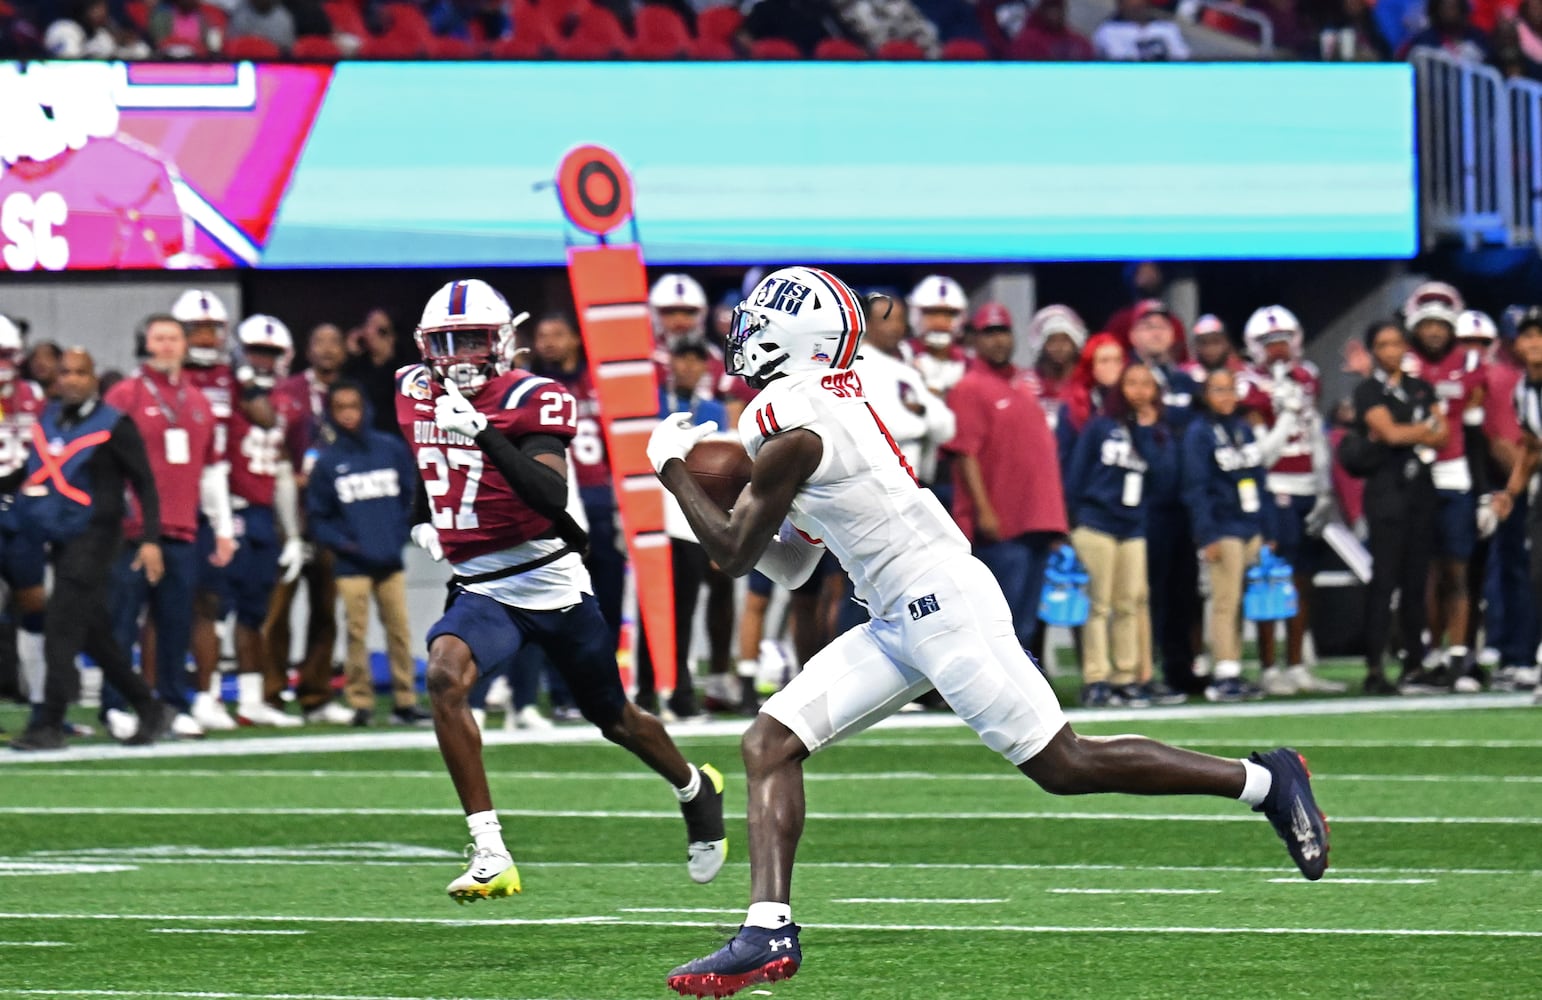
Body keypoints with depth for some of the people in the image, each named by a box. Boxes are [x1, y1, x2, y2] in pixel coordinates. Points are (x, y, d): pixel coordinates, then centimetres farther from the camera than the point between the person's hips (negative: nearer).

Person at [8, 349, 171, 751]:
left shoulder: (113, 427, -8)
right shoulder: (47, 421, 10)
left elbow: (144, 484, -6)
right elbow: (33, 474, 22)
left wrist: (150, 539, -12)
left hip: (93, 537, -7)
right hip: (60, 539, 7)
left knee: (62, 631, -12)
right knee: (94, 635, 11)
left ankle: (48, 725, -10)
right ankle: (149, 710, 22)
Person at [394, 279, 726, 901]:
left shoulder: (533, 401, -15)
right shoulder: (416, 393, 3)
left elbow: (552, 496, -30)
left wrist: (486, 433, -37)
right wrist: (427, 520, 18)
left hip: (551, 585, -4)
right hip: (480, 589, 4)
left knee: (615, 719, 14)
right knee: (444, 677, -28)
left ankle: (696, 790, 48)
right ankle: (489, 853, -28)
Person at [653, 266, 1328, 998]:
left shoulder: (795, 434, -16)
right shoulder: (830, 403, 14)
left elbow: (735, 553, -7)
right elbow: (788, 567, 24)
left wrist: (673, 470, 3)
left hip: (942, 605, -10)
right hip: (900, 621, 10)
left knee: (1063, 765, -7)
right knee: (770, 742, 2)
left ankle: (1264, 782, 3)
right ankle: (769, 931, -5)